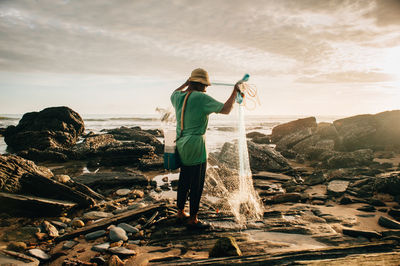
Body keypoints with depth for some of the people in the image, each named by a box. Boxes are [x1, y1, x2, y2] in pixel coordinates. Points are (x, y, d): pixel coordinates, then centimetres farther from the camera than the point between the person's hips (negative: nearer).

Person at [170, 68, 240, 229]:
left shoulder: (179, 97, 5)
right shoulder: (202, 98, -16)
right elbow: (226, 110, -12)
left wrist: (187, 83, 41)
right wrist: (235, 91, 0)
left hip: (182, 145, 8)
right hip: (196, 147, -8)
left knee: (184, 181, 19)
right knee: (197, 184, 3)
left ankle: (180, 213, 33)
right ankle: (193, 219, 12)